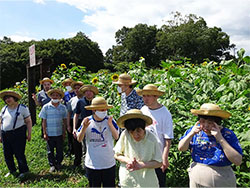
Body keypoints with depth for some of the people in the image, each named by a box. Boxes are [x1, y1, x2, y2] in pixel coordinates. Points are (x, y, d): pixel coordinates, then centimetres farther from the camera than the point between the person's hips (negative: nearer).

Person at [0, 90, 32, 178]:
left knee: (19, 153, -3)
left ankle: (23, 171, 14)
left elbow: (28, 121, -3)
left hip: (18, 134, -6)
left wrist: (29, 134, -8)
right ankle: (12, 171, 30)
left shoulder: (22, 108, -3)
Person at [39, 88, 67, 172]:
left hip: (59, 133, 1)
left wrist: (64, 132, 3)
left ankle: (58, 163, 31)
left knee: (60, 150, 12)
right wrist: (44, 133, -4)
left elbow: (64, 121, 5)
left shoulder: (63, 107, 0)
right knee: (50, 151, 10)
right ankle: (52, 165, 27)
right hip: (49, 134, -1)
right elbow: (44, 121, -1)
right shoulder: (46, 107, -4)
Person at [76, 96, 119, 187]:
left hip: (109, 164, 0)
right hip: (92, 164, 0)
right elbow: (79, 139, -6)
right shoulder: (87, 121, -9)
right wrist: (84, 128, -24)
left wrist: (110, 125, -23)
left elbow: (116, 137, -9)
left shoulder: (110, 120, -9)